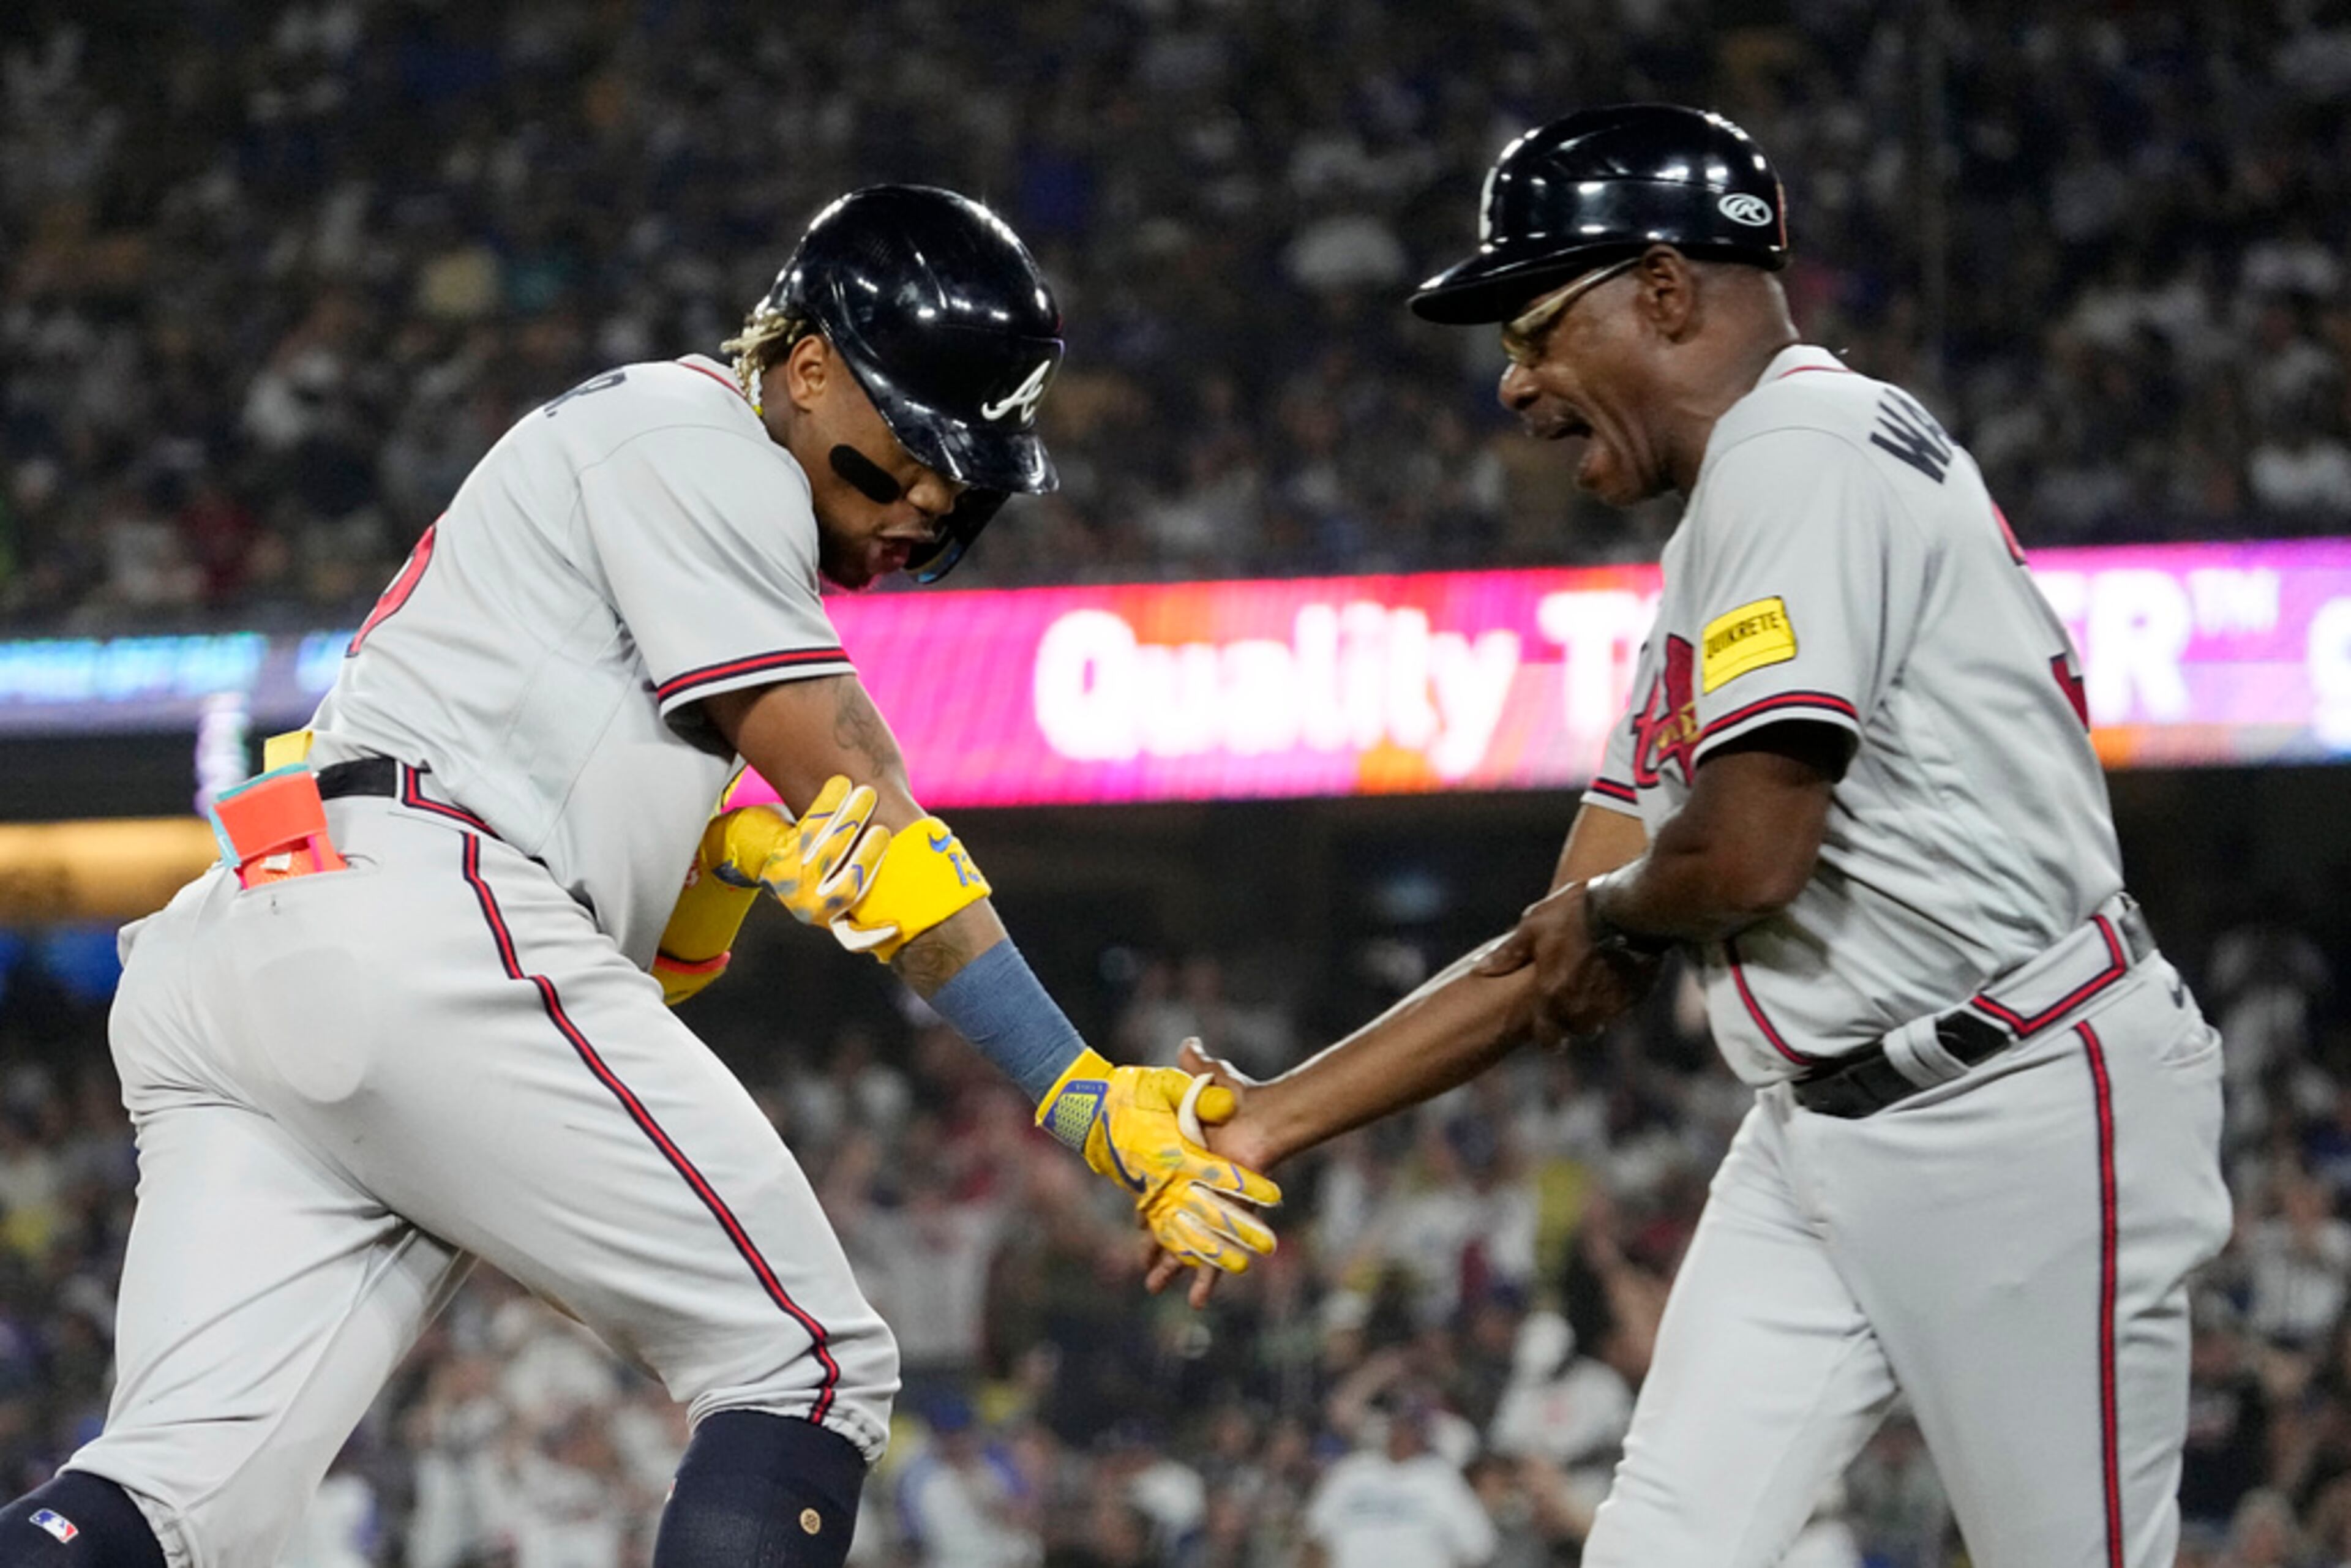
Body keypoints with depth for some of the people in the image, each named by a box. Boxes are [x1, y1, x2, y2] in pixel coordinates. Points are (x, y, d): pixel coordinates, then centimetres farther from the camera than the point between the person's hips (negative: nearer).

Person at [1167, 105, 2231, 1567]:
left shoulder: (1803, 450, -13)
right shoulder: (1709, 561, 18)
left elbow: (1747, 853, -22)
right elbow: (1572, 957, 19)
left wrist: (1608, 911, 1)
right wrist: (1277, 1117, 16)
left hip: (2029, 1114, -10)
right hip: (1825, 1124, 10)